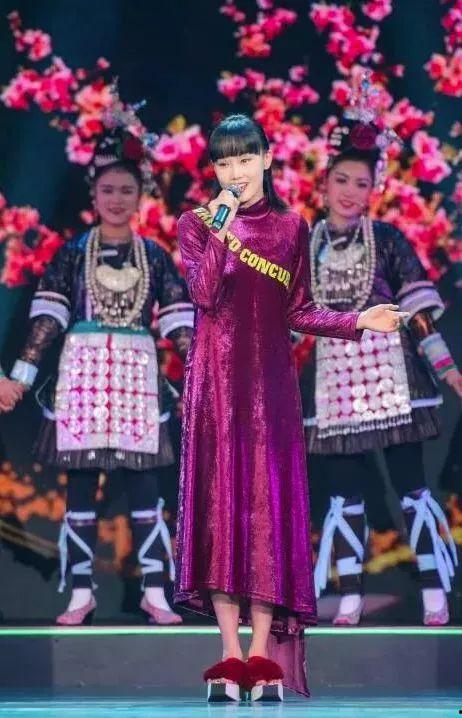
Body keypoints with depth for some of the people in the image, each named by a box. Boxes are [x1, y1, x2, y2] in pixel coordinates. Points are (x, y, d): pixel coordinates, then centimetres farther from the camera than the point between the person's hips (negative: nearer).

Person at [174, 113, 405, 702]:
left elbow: (298, 312, 10)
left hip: (269, 380, 1)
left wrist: (357, 321, -2)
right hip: (215, 378, -1)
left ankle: (263, 656, -1)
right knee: (219, 499, -6)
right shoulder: (197, 223, 5)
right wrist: (220, 233, -20)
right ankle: (231, 655, -3)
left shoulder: (291, 228, 10)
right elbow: (204, 294, -10)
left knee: (269, 501, -3)